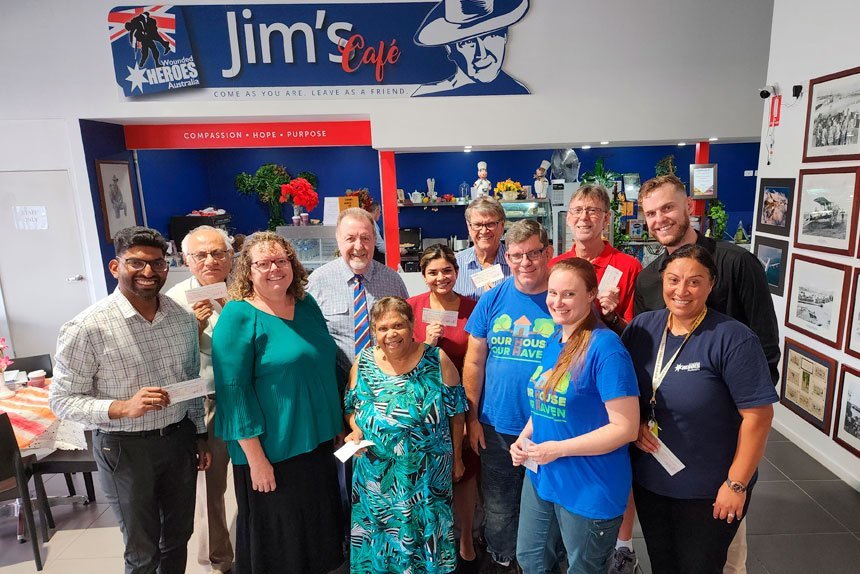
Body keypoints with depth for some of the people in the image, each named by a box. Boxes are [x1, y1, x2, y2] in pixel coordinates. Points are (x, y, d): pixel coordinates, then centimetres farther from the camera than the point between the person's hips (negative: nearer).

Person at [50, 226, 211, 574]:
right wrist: (123, 407, -27)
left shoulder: (183, 319, -1)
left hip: (180, 440, 4)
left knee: (178, 536, 21)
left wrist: (200, 436, 13)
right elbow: (62, 400, -12)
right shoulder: (87, 328, -17)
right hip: (125, 449, -4)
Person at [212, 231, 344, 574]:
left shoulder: (307, 304, 4)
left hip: (318, 441, 6)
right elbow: (232, 391, -17)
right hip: (272, 452, -6)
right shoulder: (237, 316, -14)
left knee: (318, 531, 22)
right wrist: (255, 457, -18)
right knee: (276, 546, 13)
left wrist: (338, 424, 13)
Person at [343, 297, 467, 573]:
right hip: (376, 475, 2)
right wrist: (356, 431, -10)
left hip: (427, 475, -1)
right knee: (380, 539, 16)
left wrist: (456, 457, 4)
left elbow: (456, 412, -2)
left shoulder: (437, 360, -11)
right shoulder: (363, 363, -4)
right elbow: (351, 407, 9)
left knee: (426, 534, 14)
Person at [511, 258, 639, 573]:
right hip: (540, 476, 7)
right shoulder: (553, 339, 2)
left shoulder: (605, 348, -22)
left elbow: (626, 428, -23)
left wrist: (558, 449, -22)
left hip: (590, 489, -7)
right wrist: (525, 438, -1)